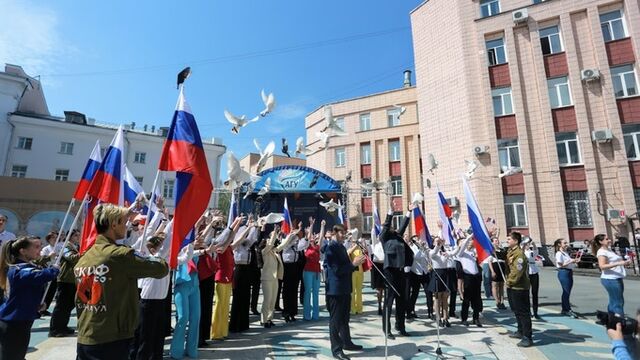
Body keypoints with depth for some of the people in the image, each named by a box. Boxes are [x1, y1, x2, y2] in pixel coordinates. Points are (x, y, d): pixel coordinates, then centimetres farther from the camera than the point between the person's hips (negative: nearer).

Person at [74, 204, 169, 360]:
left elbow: (79, 301, 16)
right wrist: (161, 260, 10)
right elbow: (162, 269, -11)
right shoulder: (121, 255, -19)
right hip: (112, 341, -7)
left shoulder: (83, 259, 3)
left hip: (83, 340, 7)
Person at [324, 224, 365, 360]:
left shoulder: (341, 247, 13)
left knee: (344, 318, 21)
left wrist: (356, 264, 5)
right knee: (335, 320, 2)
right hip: (335, 289, -9)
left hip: (345, 288, 9)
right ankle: (336, 349, 13)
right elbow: (337, 270, -22)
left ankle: (346, 342, 35)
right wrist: (353, 264, -21)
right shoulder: (330, 248, -15)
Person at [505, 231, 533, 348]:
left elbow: (517, 272, -23)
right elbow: (508, 266, 21)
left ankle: (527, 337, 4)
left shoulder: (519, 254, -20)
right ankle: (521, 331, 33)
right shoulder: (510, 252, 10)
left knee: (523, 312, -3)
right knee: (516, 310, 20)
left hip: (519, 287, -10)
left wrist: (509, 281, -13)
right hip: (511, 286, 10)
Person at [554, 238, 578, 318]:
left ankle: (564, 310, 19)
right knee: (566, 292, -5)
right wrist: (570, 261, -16)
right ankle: (568, 310, 1)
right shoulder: (559, 253, -10)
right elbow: (561, 265, -14)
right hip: (563, 273, -9)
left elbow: (569, 262, 21)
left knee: (566, 292, 12)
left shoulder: (566, 253, 16)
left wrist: (574, 261, 4)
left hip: (569, 272, 9)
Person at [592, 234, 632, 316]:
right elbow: (602, 266, -25)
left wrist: (625, 262, 12)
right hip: (610, 279, -10)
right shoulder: (602, 252, -14)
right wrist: (618, 263, -30)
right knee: (618, 302, -8)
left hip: (617, 278, 10)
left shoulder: (609, 249, 16)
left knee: (613, 301, 15)